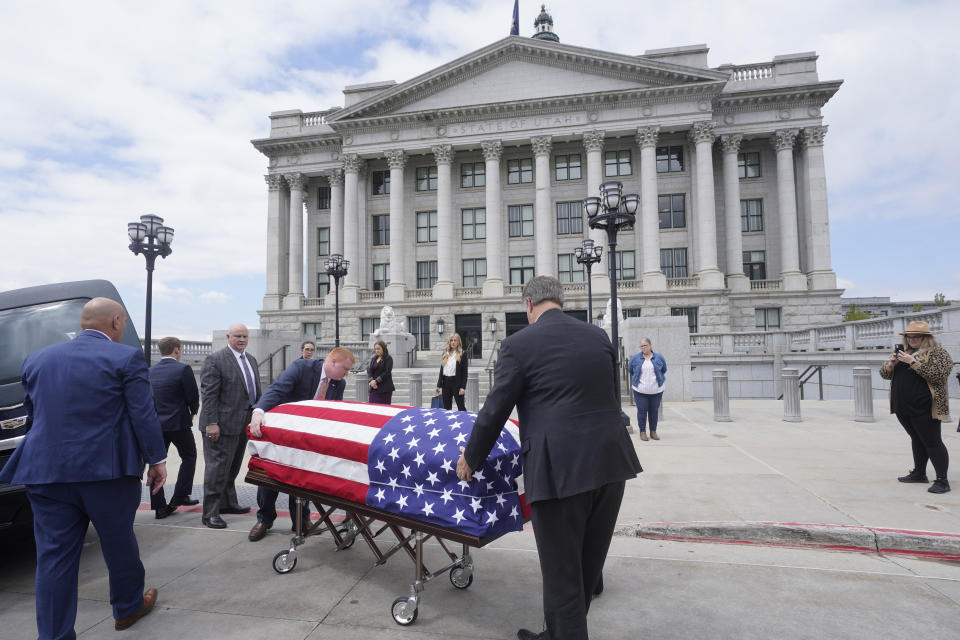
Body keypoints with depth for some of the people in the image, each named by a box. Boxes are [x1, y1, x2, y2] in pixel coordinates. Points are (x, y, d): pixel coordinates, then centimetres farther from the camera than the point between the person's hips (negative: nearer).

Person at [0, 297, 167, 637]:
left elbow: (32, 412, 18)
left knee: (54, 555, 9)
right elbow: (143, 414, -10)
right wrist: (157, 459, -1)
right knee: (118, 542, 14)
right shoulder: (126, 357, -8)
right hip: (107, 469, -4)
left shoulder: (37, 359, 10)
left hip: (45, 471, 4)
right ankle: (128, 607, 33)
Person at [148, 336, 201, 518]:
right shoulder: (183, 369, -13)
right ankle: (180, 496, 11)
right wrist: (193, 413, 9)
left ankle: (159, 506, 10)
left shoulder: (150, 371, 4)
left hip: (155, 423, 5)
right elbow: (193, 396, -11)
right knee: (189, 457, 14)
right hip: (179, 423, -5)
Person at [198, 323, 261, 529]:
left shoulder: (251, 360, 14)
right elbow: (208, 394, -15)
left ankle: (228, 503, 33)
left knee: (233, 467, 19)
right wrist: (211, 423, -20)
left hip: (244, 424, 8)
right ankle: (210, 513, 6)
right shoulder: (215, 360, -11)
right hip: (223, 424, -8)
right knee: (217, 467, -2)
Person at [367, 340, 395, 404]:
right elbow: (369, 371, 7)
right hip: (374, 387, 5)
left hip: (385, 389, -5)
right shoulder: (373, 359, 15)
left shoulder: (388, 358, -2)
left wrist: (376, 381, -13)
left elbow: (387, 372, -11)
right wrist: (372, 381, -10)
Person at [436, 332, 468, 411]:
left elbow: (465, 372, -6)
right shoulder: (445, 354, 12)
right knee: (446, 408, 9)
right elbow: (441, 370, 14)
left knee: (461, 407, -2)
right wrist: (438, 385, 9)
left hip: (456, 382, -5)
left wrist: (463, 387, -14)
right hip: (446, 383, 5)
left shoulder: (462, 355, -2)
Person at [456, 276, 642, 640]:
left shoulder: (519, 344, -7)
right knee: (588, 565, 20)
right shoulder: (598, 336, 9)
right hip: (611, 461, 7)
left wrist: (470, 459, 12)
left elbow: (495, 410, -3)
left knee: (562, 573, 9)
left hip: (561, 470, -6)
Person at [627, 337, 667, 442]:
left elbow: (664, 370, 18)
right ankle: (642, 432, 8)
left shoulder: (659, 357, 4)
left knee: (654, 411, 6)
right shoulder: (635, 358, 2)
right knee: (642, 410, -1)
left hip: (656, 390, 1)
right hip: (640, 391, -1)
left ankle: (653, 431, 17)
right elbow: (630, 371, 14)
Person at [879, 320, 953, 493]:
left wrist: (914, 362, -23)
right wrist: (891, 363, -6)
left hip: (924, 408, -7)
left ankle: (942, 481, 1)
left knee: (932, 442, -4)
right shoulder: (904, 353, 16)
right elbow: (885, 374, 15)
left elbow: (939, 374, -19)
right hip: (903, 407, 7)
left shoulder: (937, 352, -4)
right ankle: (919, 474, 26)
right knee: (917, 440, 17)